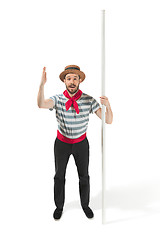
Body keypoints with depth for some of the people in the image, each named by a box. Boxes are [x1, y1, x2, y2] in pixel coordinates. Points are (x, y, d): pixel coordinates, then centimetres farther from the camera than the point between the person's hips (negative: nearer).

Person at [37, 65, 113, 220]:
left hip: (81, 143, 0)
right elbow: (41, 104, -35)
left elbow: (108, 121, -17)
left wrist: (108, 106, -38)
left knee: (84, 176, 16)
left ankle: (85, 204, 41)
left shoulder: (89, 100, -15)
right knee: (59, 176, 15)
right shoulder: (58, 99, -15)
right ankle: (59, 206, 38)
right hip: (62, 143, 0)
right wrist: (42, 84, -50)